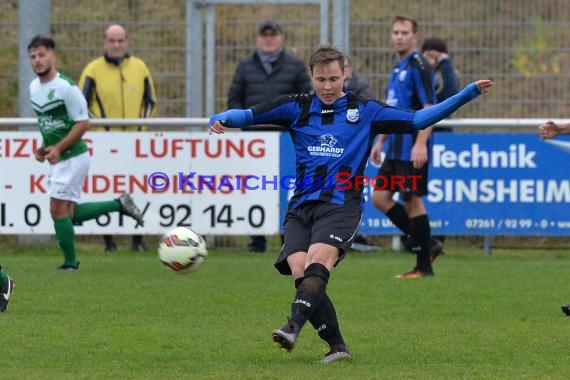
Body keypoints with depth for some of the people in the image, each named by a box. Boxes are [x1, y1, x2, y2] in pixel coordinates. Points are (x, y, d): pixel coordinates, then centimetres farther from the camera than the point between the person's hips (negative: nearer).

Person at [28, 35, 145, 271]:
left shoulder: (66, 87, -17)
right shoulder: (34, 87, 8)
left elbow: (83, 123, -16)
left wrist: (58, 148, -20)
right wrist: (43, 148, 9)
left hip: (72, 157, -9)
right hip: (57, 159, 9)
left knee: (58, 209, -8)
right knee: (70, 213, 9)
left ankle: (70, 263, 4)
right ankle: (119, 205, 21)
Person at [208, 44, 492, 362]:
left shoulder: (365, 111, 9)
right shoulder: (297, 107, 13)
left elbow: (418, 120, 11)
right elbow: (250, 115, 11)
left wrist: (470, 92, 5)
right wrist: (223, 119, -12)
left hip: (341, 205, -3)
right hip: (302, 206, 3)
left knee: (318, 262, -30)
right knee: (300, 272, -18)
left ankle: (294, 327, -45)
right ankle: (337, 346, -9)